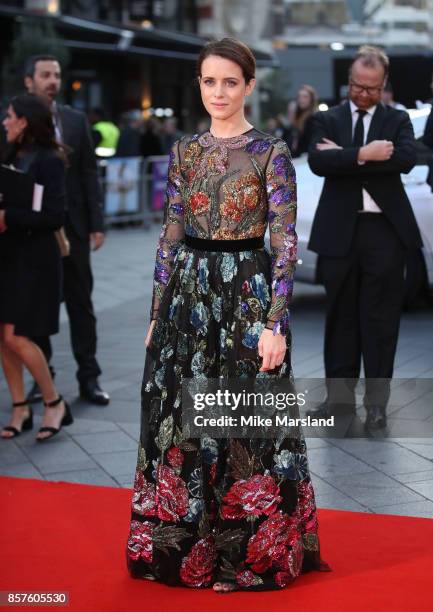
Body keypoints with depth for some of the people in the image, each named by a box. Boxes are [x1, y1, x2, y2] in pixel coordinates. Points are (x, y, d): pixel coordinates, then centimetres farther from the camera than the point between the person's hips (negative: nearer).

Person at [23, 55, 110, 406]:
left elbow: (89, 174, 5)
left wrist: (97, 224, 0)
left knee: (81, 304, 6)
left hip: (72, 226, 2)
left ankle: (88, 377, 13)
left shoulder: (76, 120, 5)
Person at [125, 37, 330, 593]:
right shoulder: (183, 151, 7)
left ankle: (251, 551, 17)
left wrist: (275, 323, -16)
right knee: (180, 419, 8)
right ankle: (181, 545, 24)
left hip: (247, 294, -4)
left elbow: (284, 242, -9)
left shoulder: (272, 152, -6)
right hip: (187, 297, 4)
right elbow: (170, 235, 10)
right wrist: (157, 312, 8)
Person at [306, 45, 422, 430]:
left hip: (385, 229, -1)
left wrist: (344, 155, -14)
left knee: (380, 319, 2)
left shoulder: (398, 120, 6)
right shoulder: (327, 120, 8)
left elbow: (406, 159, -15)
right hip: (340, 230, 1)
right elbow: (318, 162, -10)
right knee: (341, 316, 9)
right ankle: (340, 394, 20)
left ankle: (377, 402, 9)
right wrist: (363, 155, -20)